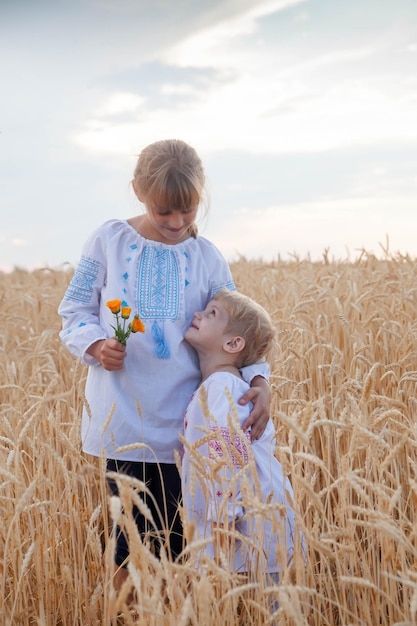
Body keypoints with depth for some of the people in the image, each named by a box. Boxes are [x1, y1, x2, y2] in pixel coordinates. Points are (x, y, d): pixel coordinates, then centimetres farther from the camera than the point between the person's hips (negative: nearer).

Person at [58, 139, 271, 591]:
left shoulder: (207, 258, 2)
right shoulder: (109, 241, -2)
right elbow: (74, 311, 6)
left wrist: (259, 379, -13)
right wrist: (95, 345, -15)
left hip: (184, 425, 1)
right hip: (123, 421, -1)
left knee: (180, 538, 7)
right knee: (132, 537, 7)